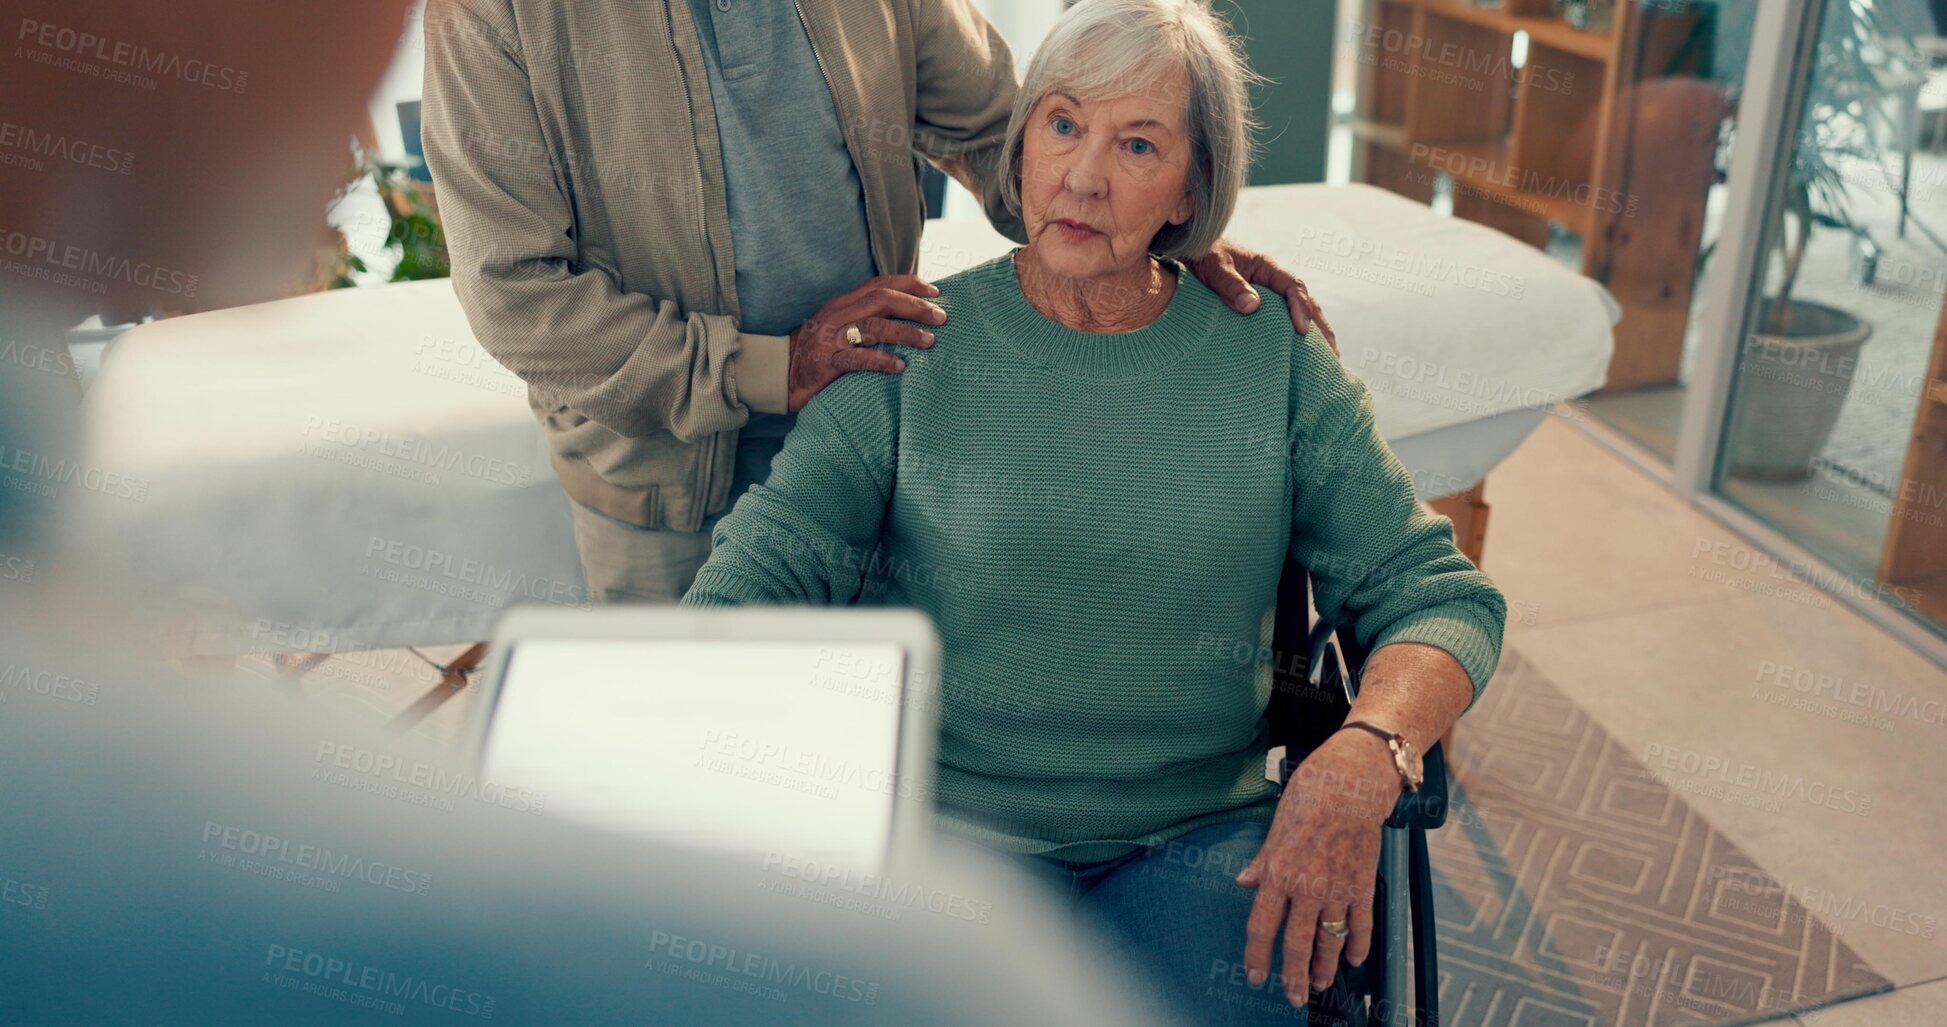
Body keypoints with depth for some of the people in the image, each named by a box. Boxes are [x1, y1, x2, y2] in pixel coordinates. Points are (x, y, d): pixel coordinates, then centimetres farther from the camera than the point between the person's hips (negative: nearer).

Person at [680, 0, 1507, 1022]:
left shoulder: (1270, 355, 3)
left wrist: (1365, 753, -17)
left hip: (1205, 833, 2)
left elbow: (1440, 594, 3)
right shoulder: (916, 350, 1)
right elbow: (767, 564, -5)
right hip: (958, 816, -1)